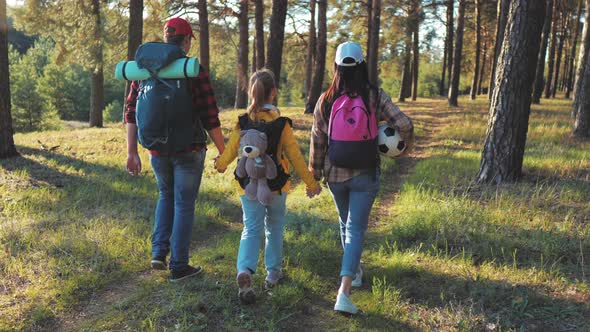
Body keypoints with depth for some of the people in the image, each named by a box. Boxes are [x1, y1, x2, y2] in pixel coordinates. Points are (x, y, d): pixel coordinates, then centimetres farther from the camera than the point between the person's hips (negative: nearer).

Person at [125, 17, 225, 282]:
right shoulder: (195, 71, -11)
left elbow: (131, 113, 2)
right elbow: (210, 118, -12)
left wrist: (131, 152, 8)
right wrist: (223, 153, -2)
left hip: (157, 150, 4)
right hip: (189, 150, -4)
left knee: (166, 195, 26)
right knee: (184, 205, 9)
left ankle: (159, 253, 19)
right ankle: (178, 266, 16)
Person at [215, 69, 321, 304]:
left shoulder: (243, 122, -7)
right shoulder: (282, 124, -10)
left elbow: (230, 150, -4)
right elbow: (295, 156, -7)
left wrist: (220, 165, 19)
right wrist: (311, 182, 3)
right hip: (276, 187, -1)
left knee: (251, 229, 4)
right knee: (275, 229, 18)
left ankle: (245, 270, -18)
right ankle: (273, 272, 28)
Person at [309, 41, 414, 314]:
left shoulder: (325, 100, -4)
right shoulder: (375, 96, -8)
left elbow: (317, 141, 1)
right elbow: (404, 125, -14)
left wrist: (314, 175, 11)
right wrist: (405, 147, 7)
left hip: (335, 174, 2)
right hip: (365, 175, -2)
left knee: (346, 223, 24)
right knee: (356, 229, 0)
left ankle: (354, 270, 44)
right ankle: (344, 292, -12)